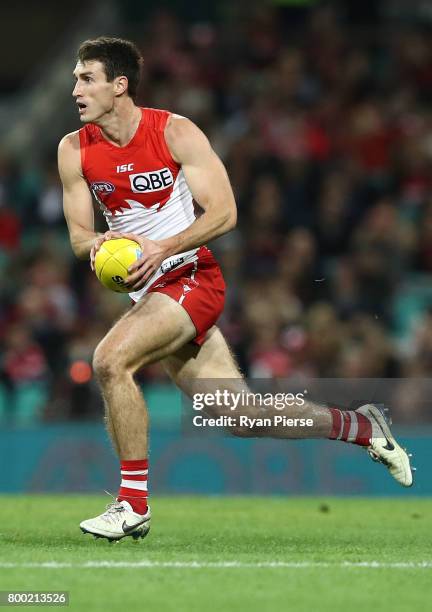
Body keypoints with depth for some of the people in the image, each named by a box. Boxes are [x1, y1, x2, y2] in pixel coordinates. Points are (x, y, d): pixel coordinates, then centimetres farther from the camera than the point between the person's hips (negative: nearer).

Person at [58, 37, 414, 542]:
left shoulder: (175, 132, -10)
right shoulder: (74, 150, 3)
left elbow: (224, 212, -13)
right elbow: (78, 234, 6)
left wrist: (162, 248, -26)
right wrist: (94, 245, -18)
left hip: (191, 278, -6)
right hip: (149, 294, 6)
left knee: (110, 360, -28)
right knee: (242, 417, 7)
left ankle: (133, 504, -18)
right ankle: (361, 427, 27)